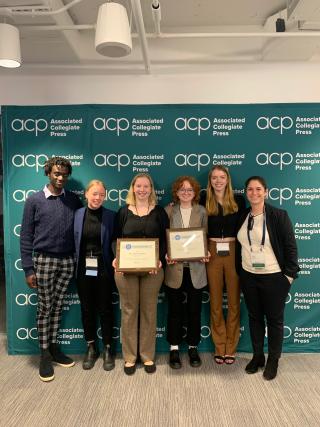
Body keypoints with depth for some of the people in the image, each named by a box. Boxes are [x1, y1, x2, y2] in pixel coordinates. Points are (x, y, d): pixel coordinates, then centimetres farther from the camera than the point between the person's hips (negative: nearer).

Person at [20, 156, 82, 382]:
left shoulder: (73, 200, 4)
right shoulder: (34, 200, -2)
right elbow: (26, 237, -3)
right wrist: (28, 269, -6)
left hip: (67, 261, 2)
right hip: (44, 261, -2)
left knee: (58, 307, 12)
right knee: (45, 308, 6)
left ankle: (54, 348, 27)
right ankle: (45, 355, 19)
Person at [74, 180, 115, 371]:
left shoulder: (111, 216, -3)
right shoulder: (77, 214, 1)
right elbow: (74, 241, 2)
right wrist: (74, 266, -2)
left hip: (103, 269, -2)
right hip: (83, 269, 2)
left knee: (105, 309, 9)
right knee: (87, 309, 13)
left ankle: (108, 348, 26)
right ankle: (91, 348, 31)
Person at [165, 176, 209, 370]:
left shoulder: (202, 211, 4)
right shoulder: (168, 211, 0)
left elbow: (206, 237, 5)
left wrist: (206, 254, -12)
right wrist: (166, 256, -14)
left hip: (195, 268, 1)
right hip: (175, 268, -1)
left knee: (195, 310, 11)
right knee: (175, 310, 10)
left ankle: (193, 348, 29)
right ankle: (174, 349, 25)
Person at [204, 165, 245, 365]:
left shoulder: (238, 200, 2)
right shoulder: (204, 202, 3)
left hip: (234, 253, 0)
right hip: (212, 254, 1)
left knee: (234, 301, 7)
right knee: (215, 302, 8)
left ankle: (230, 348, 22)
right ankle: (219, 348, 22)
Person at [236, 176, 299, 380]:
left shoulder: (279, 215, -10)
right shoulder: (242, 217, 3)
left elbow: (290, 246, -9)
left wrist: (290, 274, -11)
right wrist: (239, 271, 8)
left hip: (274, 277, -4)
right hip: (248, 276, 4)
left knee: (274, 319, 10)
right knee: (255, 317, 16)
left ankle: (273, 360, 29)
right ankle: (257, 356, 34)